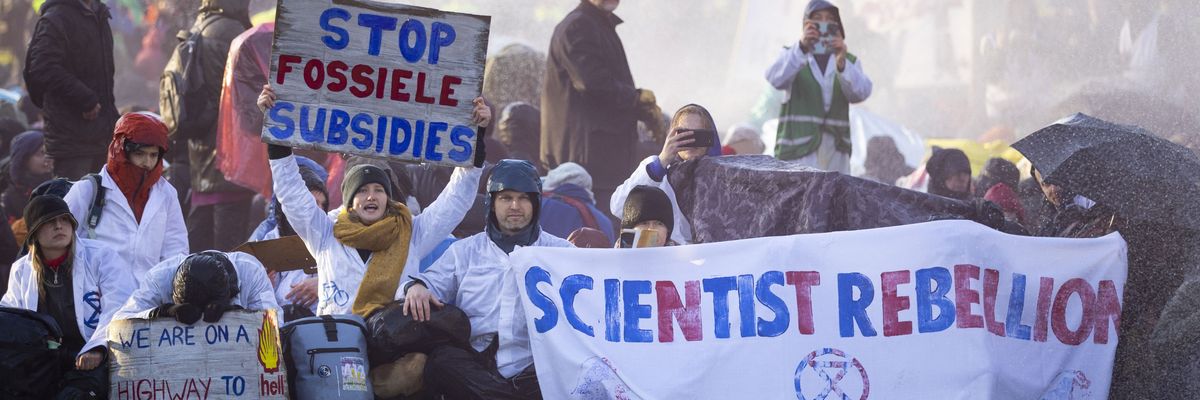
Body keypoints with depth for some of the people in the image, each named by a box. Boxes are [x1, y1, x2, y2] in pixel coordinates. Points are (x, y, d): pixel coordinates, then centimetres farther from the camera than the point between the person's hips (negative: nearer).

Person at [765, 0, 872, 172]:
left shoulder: (850, 61, 13)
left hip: (835, 153, 3)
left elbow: (861, 92, -8)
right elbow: (776, 79, -16)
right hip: (799, 150, -3)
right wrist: (802, 47, -32)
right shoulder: (792, 56, 8)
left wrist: (842, 64, -27)